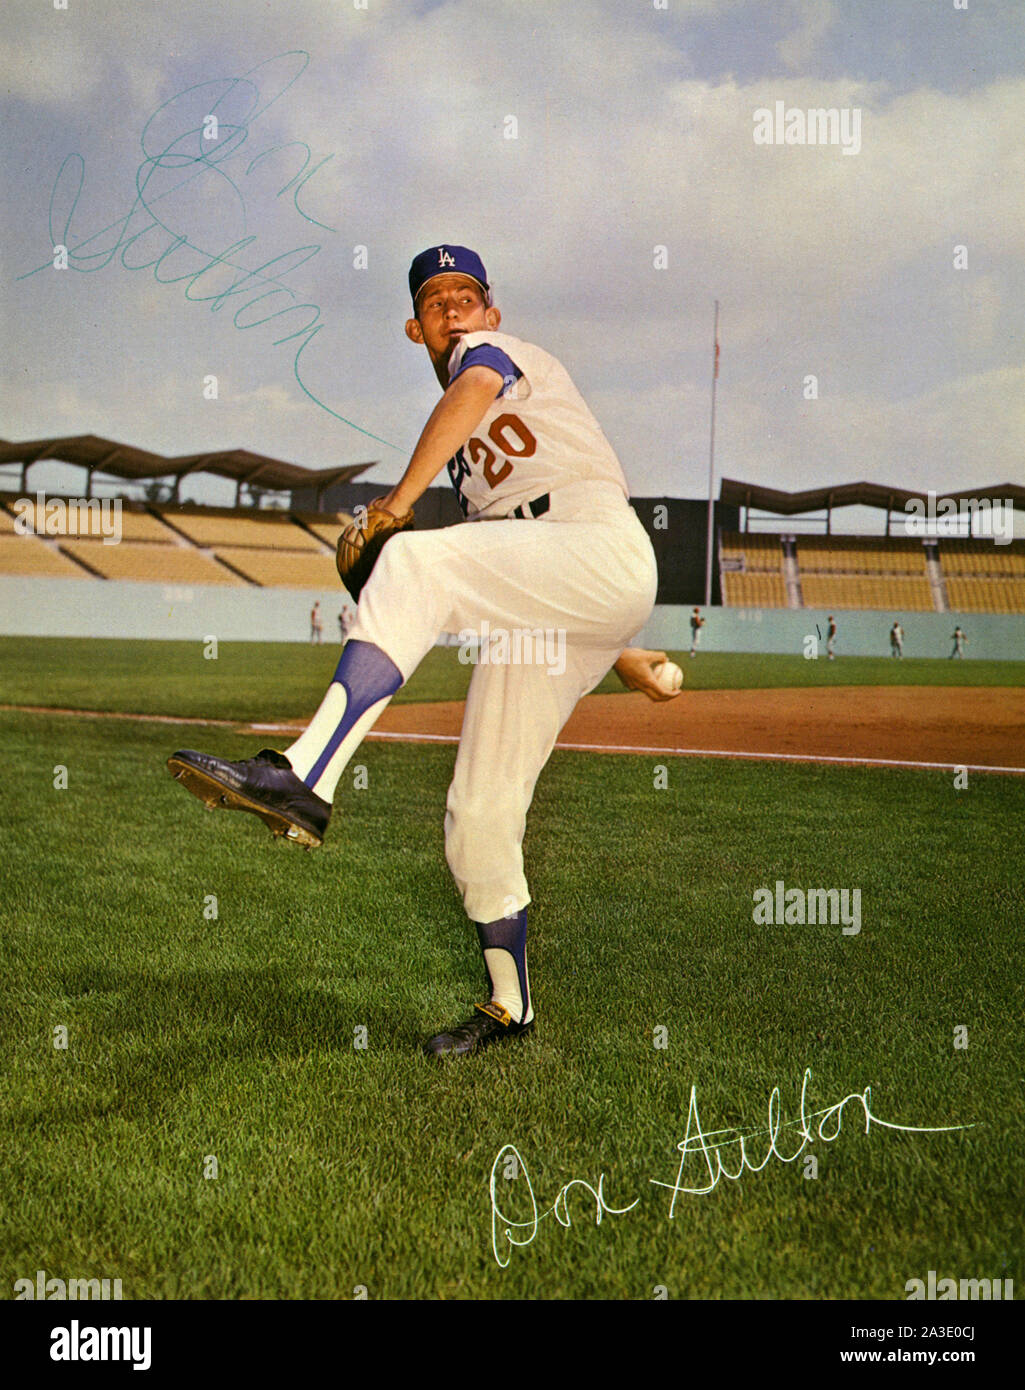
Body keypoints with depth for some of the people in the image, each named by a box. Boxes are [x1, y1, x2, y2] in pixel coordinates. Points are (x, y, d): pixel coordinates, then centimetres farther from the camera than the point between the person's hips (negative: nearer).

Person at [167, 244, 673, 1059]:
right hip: (527, 619, 8)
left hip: (606, 554, -8)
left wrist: (400, 500, -19)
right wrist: (619, 655, 21)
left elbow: (478, 386, -15)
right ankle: (511, 1009, 20)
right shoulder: (463, 452, 32)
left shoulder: (495, 346, 11)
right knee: (480, 813, 4)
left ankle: (303, 779, -46)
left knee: (415, 562, -32)